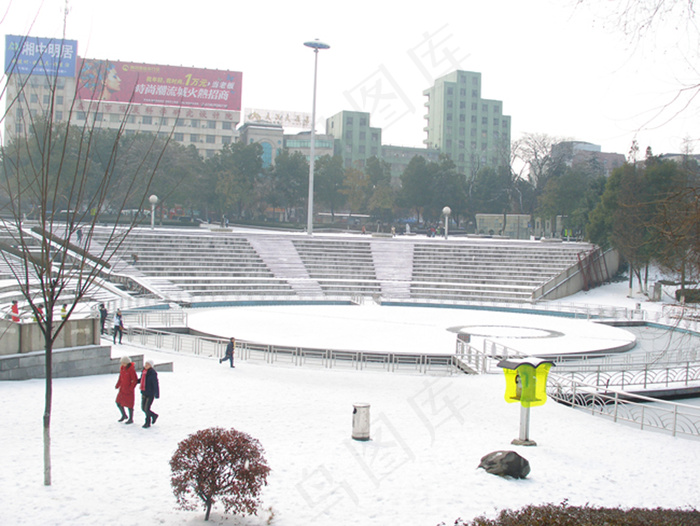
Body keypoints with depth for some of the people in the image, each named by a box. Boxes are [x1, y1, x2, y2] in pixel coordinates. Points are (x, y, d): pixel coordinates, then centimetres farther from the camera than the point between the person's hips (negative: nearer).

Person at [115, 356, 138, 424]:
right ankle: (124, 415, 30)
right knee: (118, 402, 9)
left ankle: (131, 419, 15)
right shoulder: (122, 368, 4)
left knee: (129, 404, 1)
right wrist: (117, 385, 8)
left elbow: (135, 380, -17)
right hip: (122, 389, 7)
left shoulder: (131, 369, -18)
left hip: (129, 390, -7)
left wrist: (130, 388, -20)